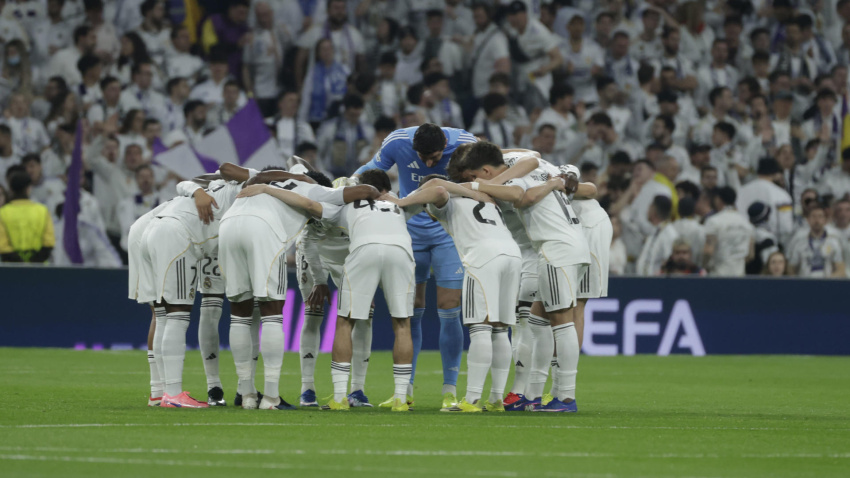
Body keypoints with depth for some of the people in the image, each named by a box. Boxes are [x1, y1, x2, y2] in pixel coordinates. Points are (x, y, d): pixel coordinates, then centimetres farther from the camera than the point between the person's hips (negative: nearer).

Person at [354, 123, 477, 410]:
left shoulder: (465, 144, -18)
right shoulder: (398, 142, -16)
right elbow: (372, 168, 3)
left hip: (449, 233, -2)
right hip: (412, 230, 2)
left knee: (449, 312, -7)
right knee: (410, 312, 2)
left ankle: (450, 391, 2)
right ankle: (405, 389, 12)